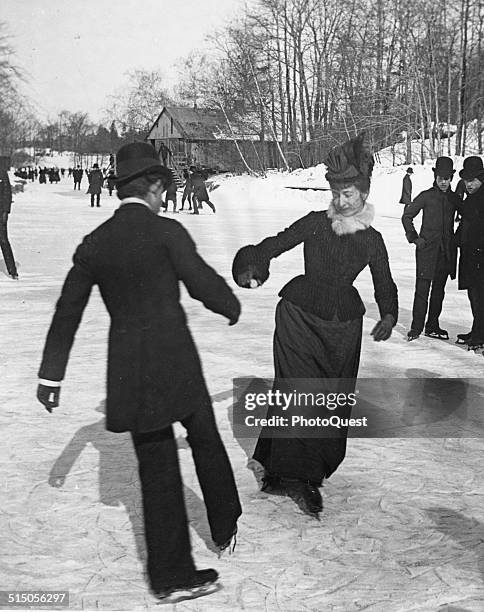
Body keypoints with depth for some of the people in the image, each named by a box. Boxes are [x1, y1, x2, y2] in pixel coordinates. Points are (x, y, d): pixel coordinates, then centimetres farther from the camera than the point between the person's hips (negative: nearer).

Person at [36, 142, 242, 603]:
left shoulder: (94, 243, 6)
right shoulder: (166, 231, -9)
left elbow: (67, 312, 9)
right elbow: (203, 283, -6)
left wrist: (51, 375, 17)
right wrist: (232, 307, 17)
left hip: (128, 370, 4)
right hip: (175, 360, -4)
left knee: (156, 465, 11)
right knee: (205, 441, 19)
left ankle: (171, 574, 17)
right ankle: (225, 529, 36)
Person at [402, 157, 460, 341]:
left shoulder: (454, 199, 8)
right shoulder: (426, 196, -2)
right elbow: (406, 216, 3)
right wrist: (414, 237, -3)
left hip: (446, 251, 4)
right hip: (427, 249, -4)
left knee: (439, 289, 9)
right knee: (422, 289, -7)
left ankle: (432, 326, 18)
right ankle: (416, 327, 0)